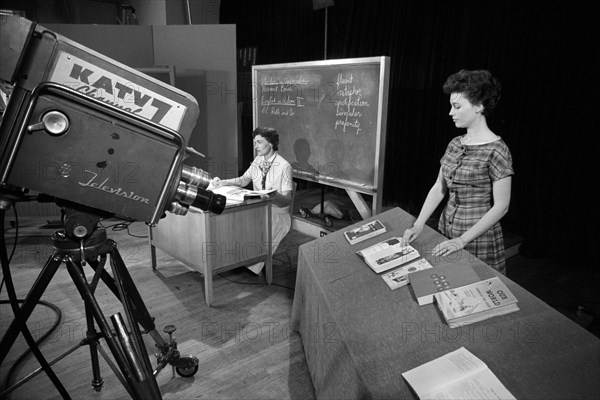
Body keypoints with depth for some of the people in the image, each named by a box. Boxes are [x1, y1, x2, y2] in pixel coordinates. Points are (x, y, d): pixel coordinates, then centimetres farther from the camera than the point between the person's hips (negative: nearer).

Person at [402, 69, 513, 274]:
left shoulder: (496, 150, -15)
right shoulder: (455, 144, 4)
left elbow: (501, 206, -16)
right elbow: (438, 188, 6)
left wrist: (463, 240, -18)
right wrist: (418, 225, -3)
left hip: (479, 241, -6)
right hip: (445, 232, 6)